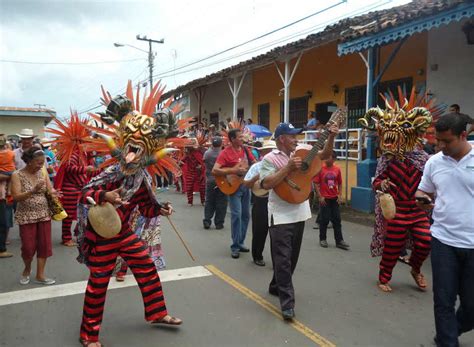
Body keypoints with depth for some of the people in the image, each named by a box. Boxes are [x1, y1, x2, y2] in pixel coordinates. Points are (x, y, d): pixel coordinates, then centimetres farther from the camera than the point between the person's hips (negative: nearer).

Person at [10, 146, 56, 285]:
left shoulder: (42, 173, 1)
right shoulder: (17, 175, -10)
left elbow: (50, 190, 1)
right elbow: (16, 197, -19)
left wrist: (53, 192, -23)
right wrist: (33, 191, -33)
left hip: (44, 215, 4)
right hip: (26, 217, -3)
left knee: (45, 245, 3)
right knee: (28, 247, 1)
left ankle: (40, 275, 15)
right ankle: (27, 269, 31)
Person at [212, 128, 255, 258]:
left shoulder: (245, 149, 7)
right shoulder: (225, 153, -13)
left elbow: (254, 163, 16)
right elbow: (214, 170, -20)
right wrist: (234, 171, -25)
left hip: (245, 184, 7)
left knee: (246, 215, 10)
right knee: (237, 215, -12)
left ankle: (240, 242, 23)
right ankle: (235, 247, -1)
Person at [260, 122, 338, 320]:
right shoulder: (270, 159, -9)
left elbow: (324, 155, 13)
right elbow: (266, 184, -20)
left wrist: (331, 137, -2)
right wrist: (288, 168, -23)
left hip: (299, 213, 7)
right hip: (281, 216, -7)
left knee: (292, 257, 17)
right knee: (283, 259, -6)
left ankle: (276, 287, 36)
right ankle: (287, 302, 0)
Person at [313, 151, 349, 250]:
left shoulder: (337, 169, 2)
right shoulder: (320, 168, -9)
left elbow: (340, 183, 11)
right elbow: (316, 184, -8)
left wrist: (340, 195, 3)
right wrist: (320, 196, -12)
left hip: (334, 198, 4)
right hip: (324, 199, -4)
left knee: (337, 219, 6)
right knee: (324, 219, 5)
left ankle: (339, 241, 11)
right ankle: (322, 239, 20)